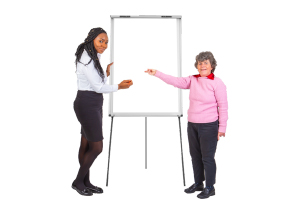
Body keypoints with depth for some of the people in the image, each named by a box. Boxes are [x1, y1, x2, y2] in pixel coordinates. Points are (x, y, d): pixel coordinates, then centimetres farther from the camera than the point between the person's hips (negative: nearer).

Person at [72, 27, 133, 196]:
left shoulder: (94, 57, 14)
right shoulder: (86, 59, -16)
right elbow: (98, 87, -17)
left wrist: (107, 72, 4)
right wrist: (119, 87, -8)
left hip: (94, 103, 10)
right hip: (87, 104, -9)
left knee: (86, 144, 14)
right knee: (97, 147, -4)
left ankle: (86, 182, 24)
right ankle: (78, 181, 13)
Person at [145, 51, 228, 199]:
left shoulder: (217, 83, -9)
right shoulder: (192, 80, 5)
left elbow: (223, 106, -9)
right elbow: (176, 81, -1)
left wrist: (222, 127, -10)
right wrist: (157, 73, -9)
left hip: (209, 126, -6)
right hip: (192, 125, 6)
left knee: (207, 157, 1)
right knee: (195, 155, 15)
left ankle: (209, 188, 18)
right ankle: (198, 183, 32)